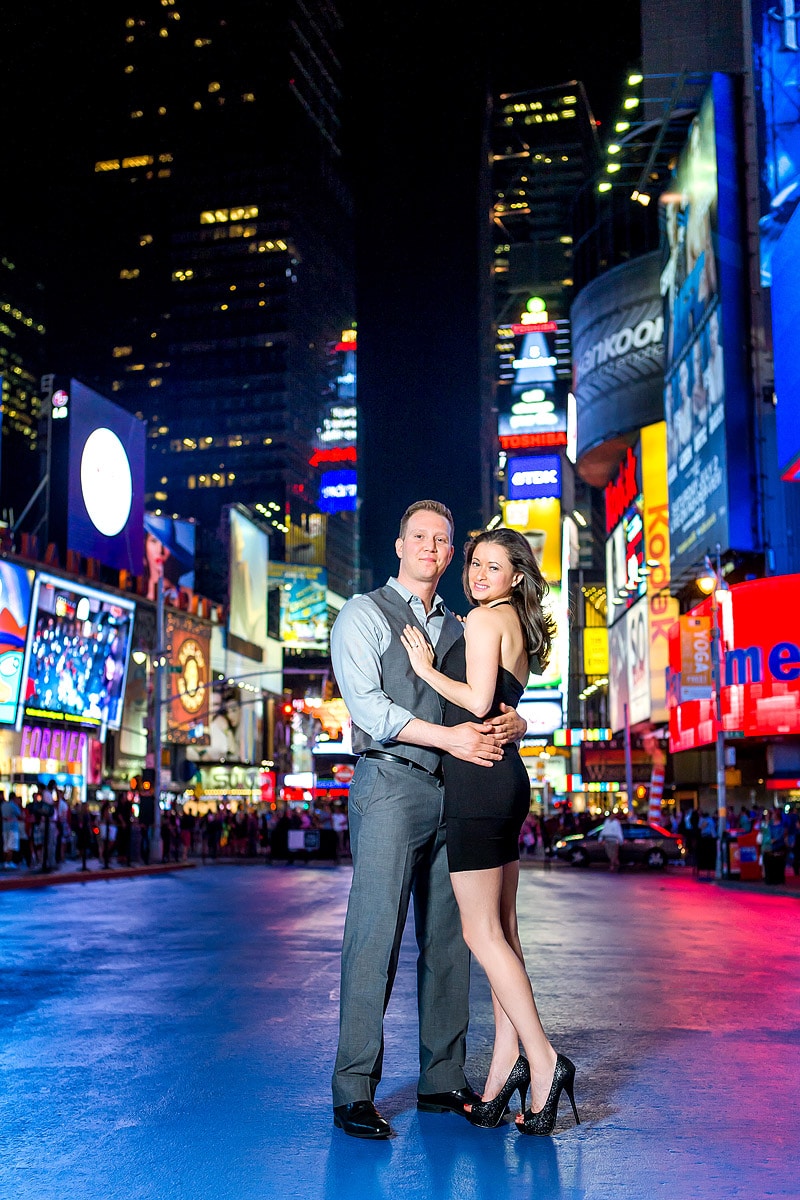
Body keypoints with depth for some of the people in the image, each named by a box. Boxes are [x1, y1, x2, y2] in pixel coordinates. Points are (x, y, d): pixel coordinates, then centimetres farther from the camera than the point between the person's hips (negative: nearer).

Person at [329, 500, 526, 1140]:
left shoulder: (459, 629, 20)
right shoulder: (364, 614, 4)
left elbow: (490, 701, 17)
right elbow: (365, 703, -9)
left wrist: (513, 722, -8)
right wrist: (447, 737, -18)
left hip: (454, 793, 6)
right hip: (390, 784, -6)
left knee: (448, 937, 7)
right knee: (376, 936, -8)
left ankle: (443, 1080, 17)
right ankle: (354, 1092, -2)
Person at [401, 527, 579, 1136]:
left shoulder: (484, 619, -7)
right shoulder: (519, 627, 20)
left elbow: (478, 702, -17)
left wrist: (425, 667, -6)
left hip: (479, 782, -10)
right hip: (507, 779, 10)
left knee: (482, 932, -6)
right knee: (503, 931, 8)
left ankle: (542, 1060, -5)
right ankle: (505, 1069, 11)